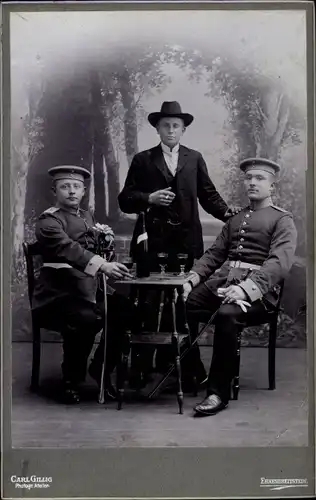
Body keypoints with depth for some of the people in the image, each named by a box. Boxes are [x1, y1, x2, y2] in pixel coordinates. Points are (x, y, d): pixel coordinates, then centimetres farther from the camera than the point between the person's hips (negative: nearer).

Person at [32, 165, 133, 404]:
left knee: (125, 310, -14)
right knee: (87, 319, -33)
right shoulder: (48, 221, -9)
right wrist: (103, 266, -42)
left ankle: (100, 369, 6)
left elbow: (98, 249, 21)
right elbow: (70, 249, -28)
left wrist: (106, 237, -2)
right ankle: (71, 380, -9)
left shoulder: (87, 217, 17)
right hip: (59, 295, -7)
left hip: (89, 290, 7)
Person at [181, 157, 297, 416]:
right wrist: (192, 279, 1)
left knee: (226, 314, -36)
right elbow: (214, 253, 20)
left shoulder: (282, 219, 5)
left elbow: (280, 262, -11)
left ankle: (219, 393, -24)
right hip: (221, 280, 6)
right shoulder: (235, 219, 25)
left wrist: (246, 288, -26)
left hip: (258, 289, -6)